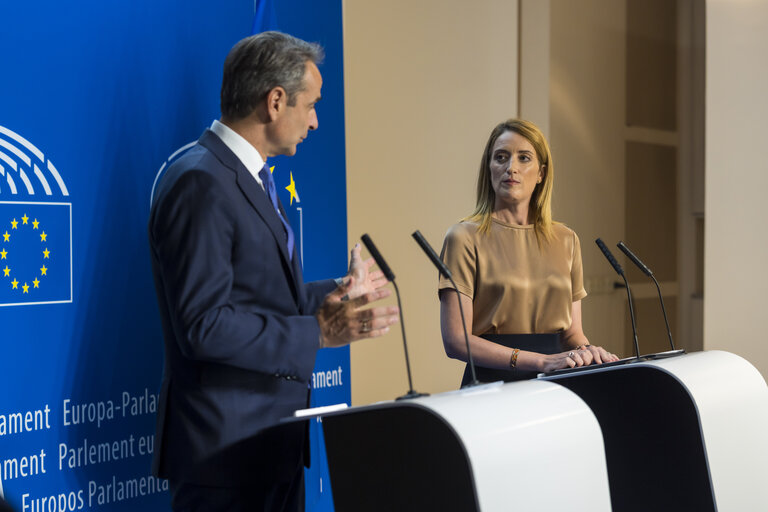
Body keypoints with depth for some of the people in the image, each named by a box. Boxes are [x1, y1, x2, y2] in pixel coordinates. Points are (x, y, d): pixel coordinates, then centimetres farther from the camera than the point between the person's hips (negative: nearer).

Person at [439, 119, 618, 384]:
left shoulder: (565, 240, 14)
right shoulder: (465, 238, -3)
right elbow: (455, 340, -10)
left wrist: (585, 350, -7)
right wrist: (541, 361, -18)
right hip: (492, 382, -4)